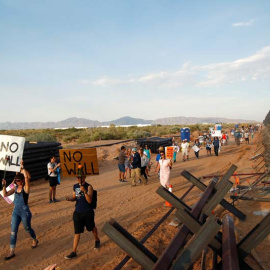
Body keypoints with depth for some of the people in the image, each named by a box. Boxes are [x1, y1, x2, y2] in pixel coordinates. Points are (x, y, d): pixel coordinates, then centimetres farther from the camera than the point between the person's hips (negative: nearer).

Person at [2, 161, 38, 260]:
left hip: (24, 211, -5)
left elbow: (27, 177, -33)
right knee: (13, 231, 5)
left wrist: (22, 167, -28)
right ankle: (12, 251, 14)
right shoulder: (15, 188, 4)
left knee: (27, 228, 14)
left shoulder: (26, 187, -14)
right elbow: (5, 194, 2)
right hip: (16, 211, 5)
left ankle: (35, 240, 42)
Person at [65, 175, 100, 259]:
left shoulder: (89, 187, -14)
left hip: (88, 212, -3)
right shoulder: (75, 186, 2)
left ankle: (97, 240, 46)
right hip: (77, 212, 3)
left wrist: (84, 191, -35)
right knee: (77, 232, 4)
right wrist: (70, 199, -10)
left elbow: (89, 200, -22)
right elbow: (74, 197, 13)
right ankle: (74, 252, 12)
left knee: (92, 228, 18)